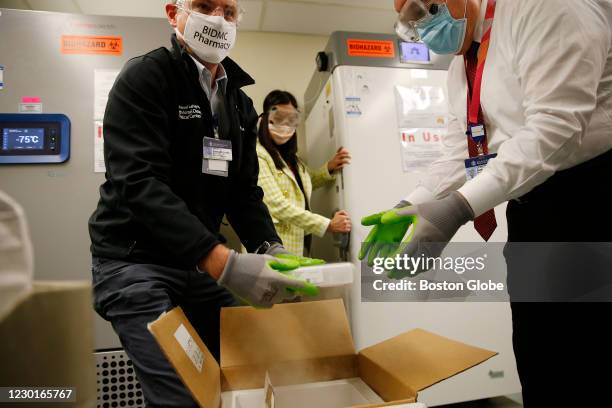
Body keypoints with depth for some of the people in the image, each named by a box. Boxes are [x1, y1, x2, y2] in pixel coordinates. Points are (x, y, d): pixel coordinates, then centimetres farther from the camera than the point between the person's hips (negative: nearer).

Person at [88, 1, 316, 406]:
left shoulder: (240, 104, 10)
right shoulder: (144, 77, -10)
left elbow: (244, 191, 6)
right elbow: (138, 182, -24)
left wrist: (271, 248, -14)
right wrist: (222, 262, -35)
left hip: (202, 262, 6)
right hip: (134, 261, -6)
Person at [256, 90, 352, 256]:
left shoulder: (289, 155, 13)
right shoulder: (257, 155, -15)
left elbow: (305, 183, 27)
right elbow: (278, 206, -21)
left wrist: (329, 168, 7)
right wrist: (328, 225, -19)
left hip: (298, 247, 8)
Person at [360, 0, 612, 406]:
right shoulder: (460, 67, 15)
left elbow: (555, 128, -23)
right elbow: (459, 153, 11)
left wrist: (460, 206, -31)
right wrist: (409, 207, -3)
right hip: (531, 207, 8)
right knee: (538, 355, 12)